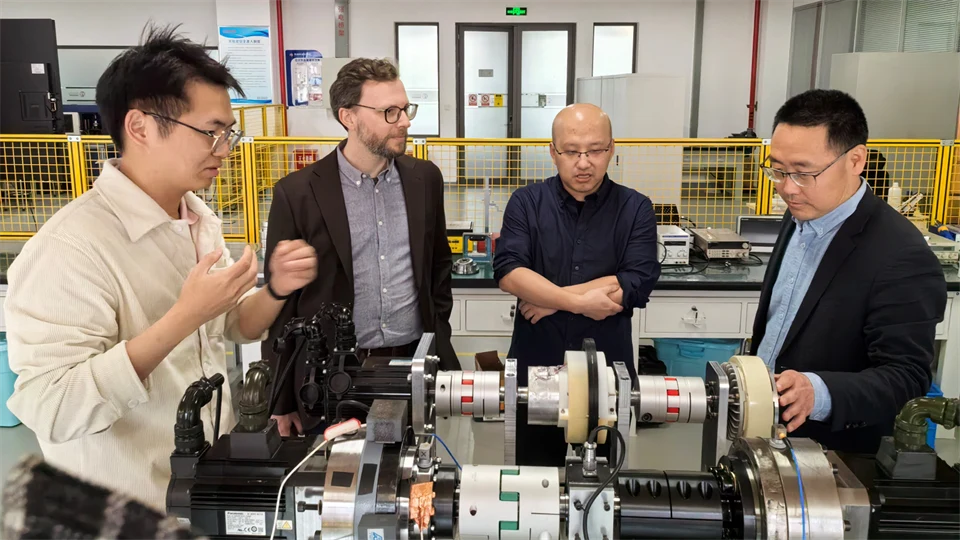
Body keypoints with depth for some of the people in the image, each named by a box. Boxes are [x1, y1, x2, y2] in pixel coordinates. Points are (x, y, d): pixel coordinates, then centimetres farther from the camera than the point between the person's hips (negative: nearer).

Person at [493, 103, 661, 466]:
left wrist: (554, 299, -15)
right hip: (535, 371, 0)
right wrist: (580, 302, -23)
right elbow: (508, 272, -15)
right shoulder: (526, 202, -2)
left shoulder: (635, 209, -2)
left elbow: (638, 284, -14)